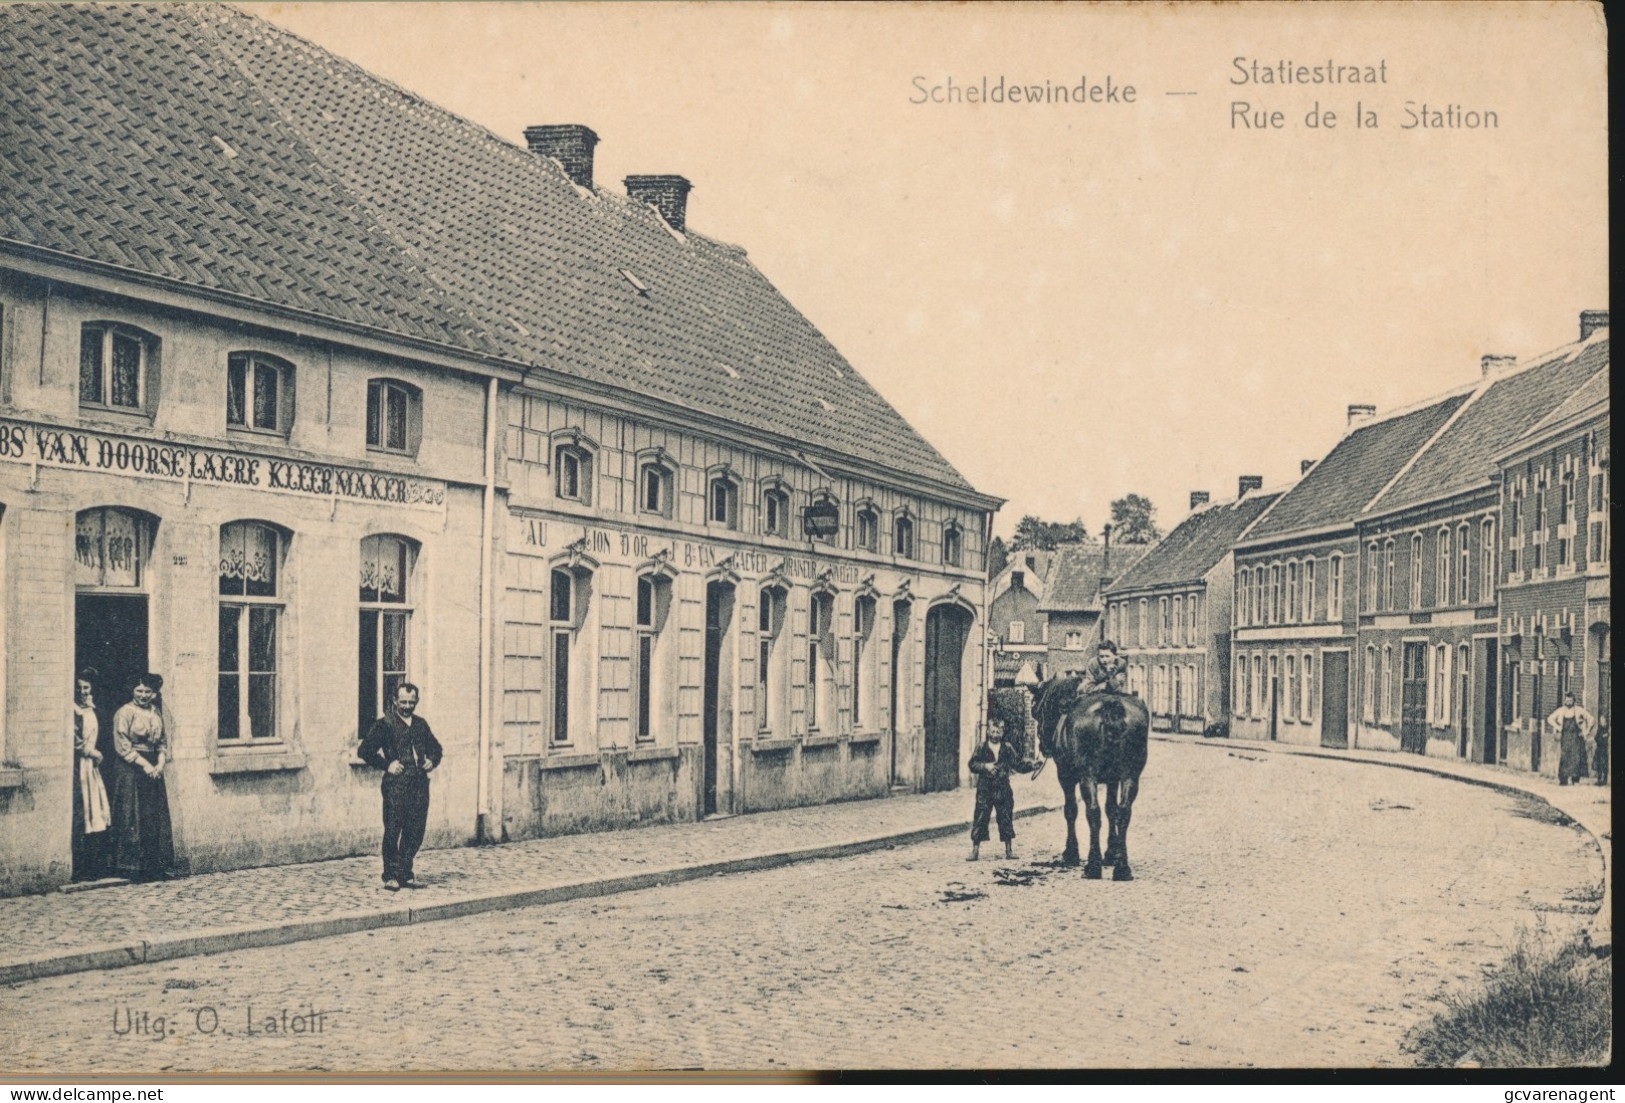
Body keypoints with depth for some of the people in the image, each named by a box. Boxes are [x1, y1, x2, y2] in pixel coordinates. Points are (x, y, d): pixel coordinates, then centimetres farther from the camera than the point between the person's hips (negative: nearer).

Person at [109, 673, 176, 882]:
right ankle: (132, 867, -1)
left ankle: (156, 867, 10)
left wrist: (160, 764, -3)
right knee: (132, 818, -6)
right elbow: (123, 746, -12)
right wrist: (144, 765, -16)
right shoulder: (124, 713, -6)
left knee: (156, 816, 5)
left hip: (153, 769, 6)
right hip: (130, 770, -6)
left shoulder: (156, 712, 13)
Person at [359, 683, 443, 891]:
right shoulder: (384, 724, 0)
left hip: (419, 784, 5)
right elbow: (365, 751, -3)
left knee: (415, 832, 6)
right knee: (392, 832, -5)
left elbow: (435, 747, 30)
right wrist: (386, 765, -12)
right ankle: (391, 876, 2)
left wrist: (432, 761, 9)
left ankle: (406, 875, 15)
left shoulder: (421, 724, 17)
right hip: (396, 785, -5)